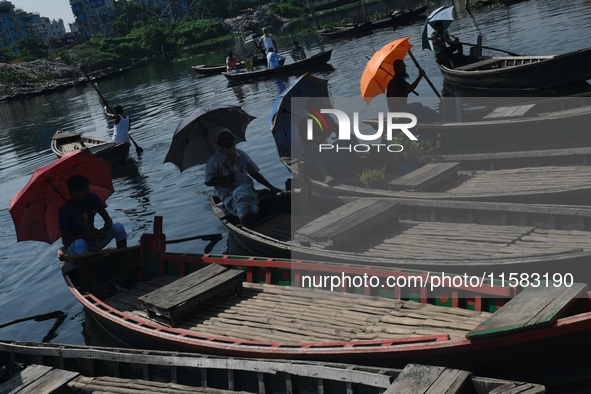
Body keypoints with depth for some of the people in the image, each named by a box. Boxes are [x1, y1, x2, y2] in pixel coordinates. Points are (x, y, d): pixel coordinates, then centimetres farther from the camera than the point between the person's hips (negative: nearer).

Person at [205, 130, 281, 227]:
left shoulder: (242, 155, 10)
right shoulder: (214, 160, 0)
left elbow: (254, 173, 18)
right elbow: (208, 182, 2)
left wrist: (271, 187, 13)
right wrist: (225, 179, -14)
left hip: (246, 187, 2)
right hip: (228, 193, -2)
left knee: (239, 192, -37)